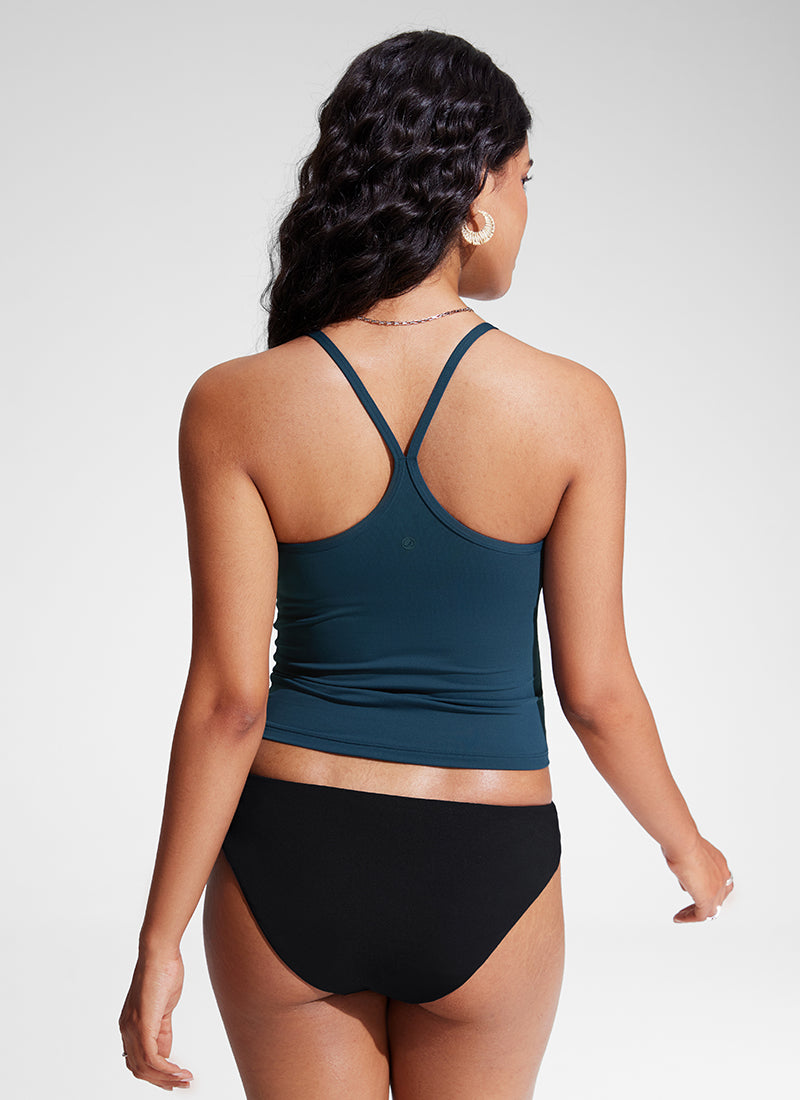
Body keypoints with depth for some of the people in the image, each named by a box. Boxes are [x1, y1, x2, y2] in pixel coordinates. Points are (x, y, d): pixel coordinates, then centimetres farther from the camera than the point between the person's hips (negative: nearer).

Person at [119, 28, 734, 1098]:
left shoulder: (235, 407, -11)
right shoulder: (571, 406, -12)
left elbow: (228, 696, -12)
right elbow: (597, 690, -6)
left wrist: (160, 939, -3)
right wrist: (687, 843, 12)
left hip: (290, 861, 0)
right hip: (484, 879, 0)